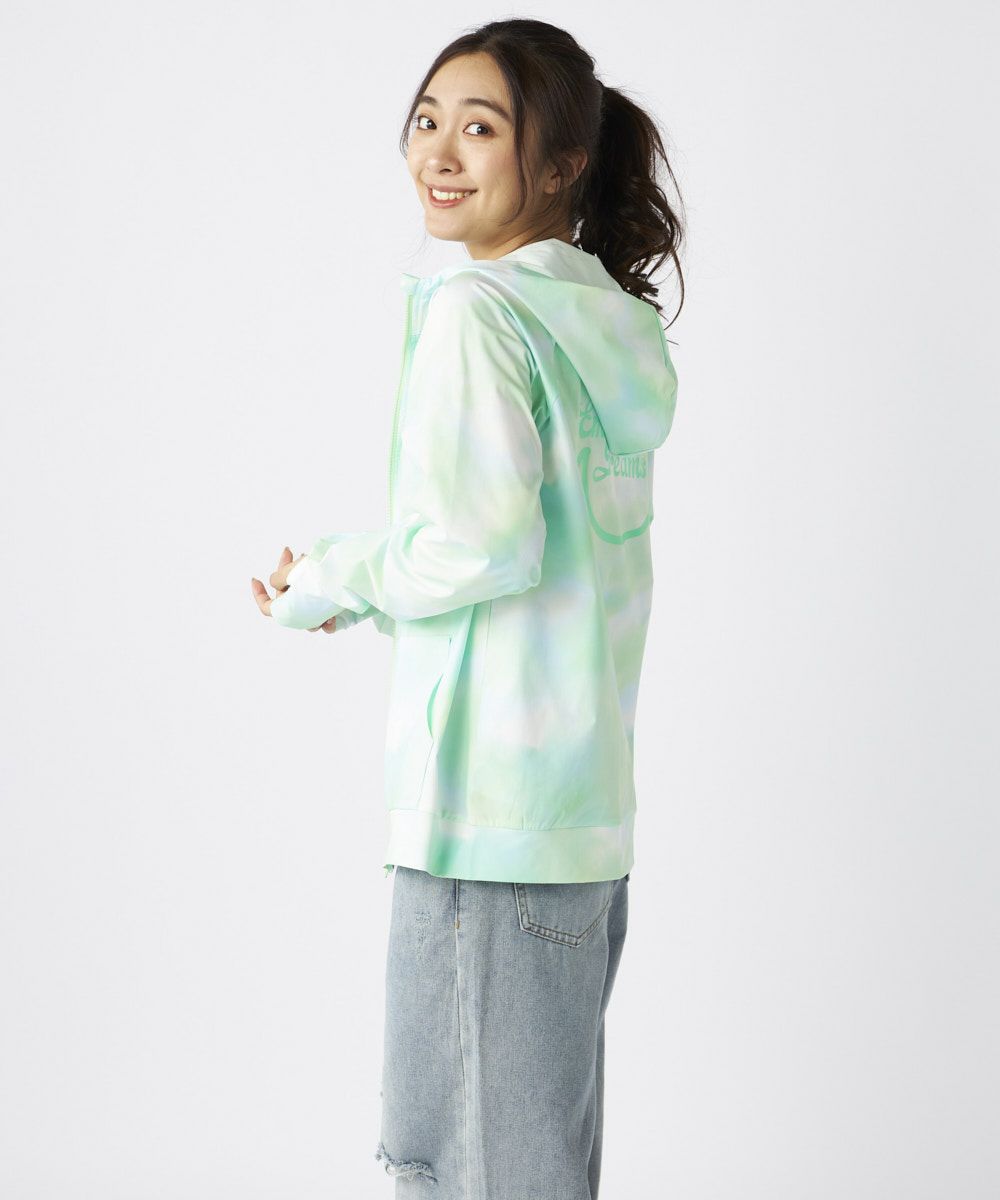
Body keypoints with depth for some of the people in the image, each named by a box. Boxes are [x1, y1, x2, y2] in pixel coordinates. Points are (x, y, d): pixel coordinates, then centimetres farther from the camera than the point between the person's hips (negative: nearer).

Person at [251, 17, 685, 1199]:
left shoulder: (476, 311, -13)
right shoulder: (605, 316, 13)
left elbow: (483, 545, -21)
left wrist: (329, 584, -5)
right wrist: (361, 589, 14)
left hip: (485, 816, -9)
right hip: (586, 798, 9)